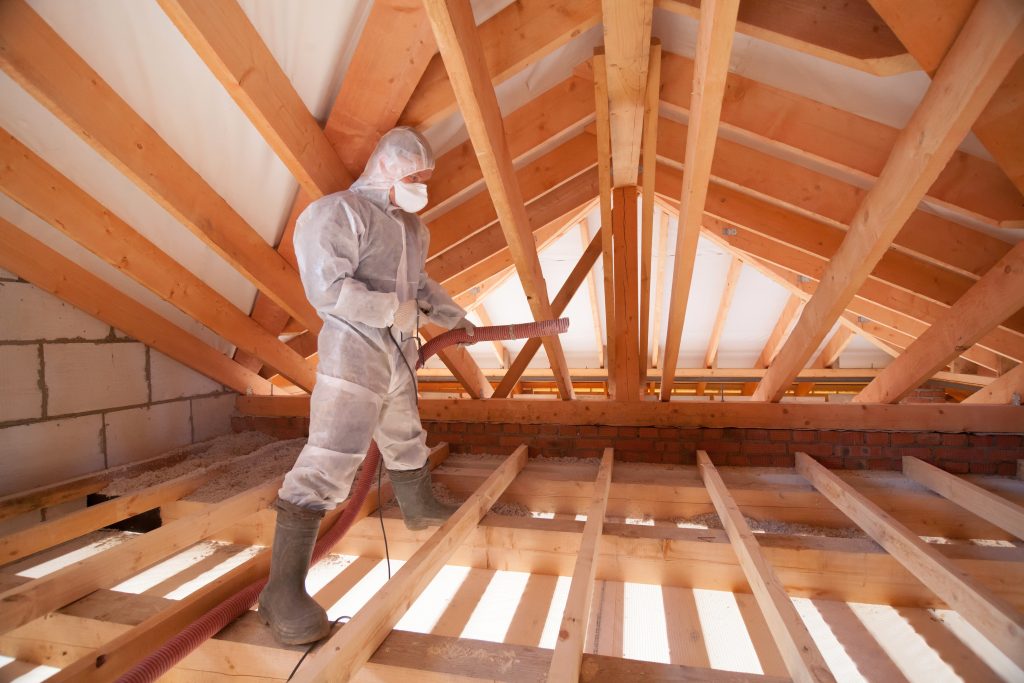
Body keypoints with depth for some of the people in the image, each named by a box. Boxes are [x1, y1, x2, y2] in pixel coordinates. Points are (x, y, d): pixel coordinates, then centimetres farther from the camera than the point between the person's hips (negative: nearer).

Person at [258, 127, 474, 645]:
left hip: (398, 358, 9)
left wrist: (452, 315, 22)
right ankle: (283, 590, -5)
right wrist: (395, 310, -18)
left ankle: (419, 507, 49)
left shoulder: (412, 226, 15)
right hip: (353, 355, -8)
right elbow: (326, 288, -22)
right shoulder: (339, 212, -12)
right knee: (328, 462, -13)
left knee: (406, 441, 25)